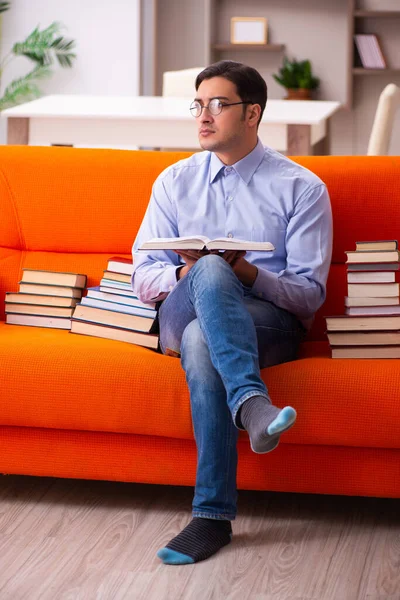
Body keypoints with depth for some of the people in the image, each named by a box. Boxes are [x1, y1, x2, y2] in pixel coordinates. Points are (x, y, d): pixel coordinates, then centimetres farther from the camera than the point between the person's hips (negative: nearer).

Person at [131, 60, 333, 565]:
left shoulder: (301, 188, 6)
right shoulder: (175, 181, 16)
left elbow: (310, 292, 1)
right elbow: (143, 274, 11)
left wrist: (249, 275, -19)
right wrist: (186, 273, -13)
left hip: (270, 323, -2)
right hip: (182, 312, 2)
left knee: (201, 342, -39)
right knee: (209, 271, -36)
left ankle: (213, 516, -45)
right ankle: (253, 404, -54)